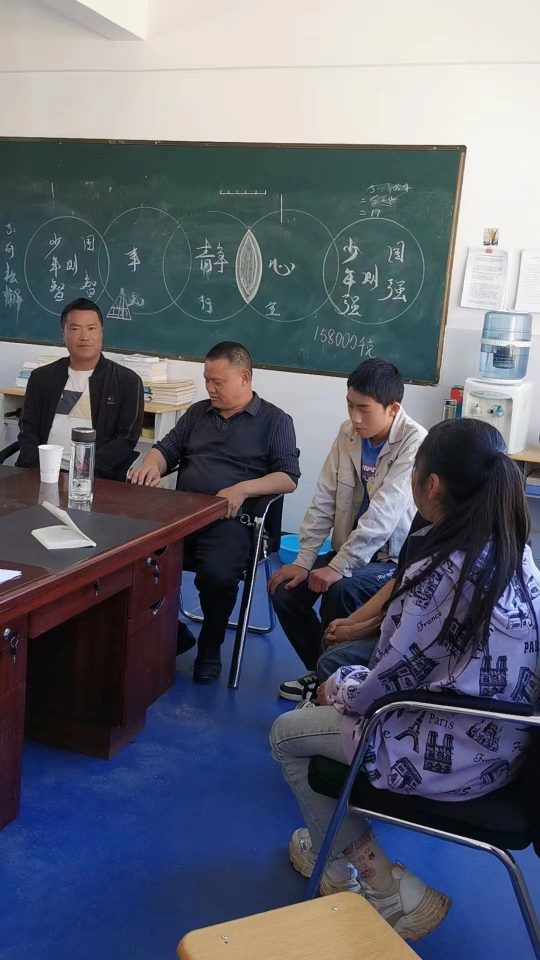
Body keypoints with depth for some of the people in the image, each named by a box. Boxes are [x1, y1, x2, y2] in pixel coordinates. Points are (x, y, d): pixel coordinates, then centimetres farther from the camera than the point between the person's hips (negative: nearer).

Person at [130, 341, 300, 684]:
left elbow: (289, 477, -1)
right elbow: (167, 449, 20)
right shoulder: (198, 413, 23)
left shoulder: (275, 420, 8)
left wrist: (242, 489, -17)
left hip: (230, 520, -4)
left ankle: (210, 648, -1)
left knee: (217, 575, -33)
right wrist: (151, 464, -5)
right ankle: (174, 633, 2)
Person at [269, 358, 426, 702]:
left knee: (341, 590, -31)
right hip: (351, 549, 7)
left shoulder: (415, 443, -21)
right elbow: (324, 501, -1)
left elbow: (384, 514, -28)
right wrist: (304, 561, -7)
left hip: (396, 557, -6)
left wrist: (339, 567, -29)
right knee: (285, 590, -9)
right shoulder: (348, 433, -1)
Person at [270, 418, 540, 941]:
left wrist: (338, 689, 3)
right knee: (341, 665, 24)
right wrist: (349, 678, 12)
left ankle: (388, 892, 20)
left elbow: (391, 684, -18)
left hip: (449, 757, -8)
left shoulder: (440, 574, -27)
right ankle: (335, 846, 33)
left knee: (287, 733, 12)